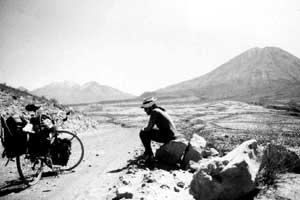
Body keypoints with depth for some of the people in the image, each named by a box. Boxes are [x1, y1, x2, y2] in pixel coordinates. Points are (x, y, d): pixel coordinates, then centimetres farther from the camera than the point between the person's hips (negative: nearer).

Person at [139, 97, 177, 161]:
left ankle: (149, 154, 3)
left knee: (143, 133, -6)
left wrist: (143, 129, 5)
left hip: (167, 137, -10)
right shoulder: (160, 110, 13)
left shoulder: (154, 111, -14)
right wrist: (145, 128, 14)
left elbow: (149, 128, -15)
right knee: (147, 132, 23)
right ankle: (147, 151, 32)